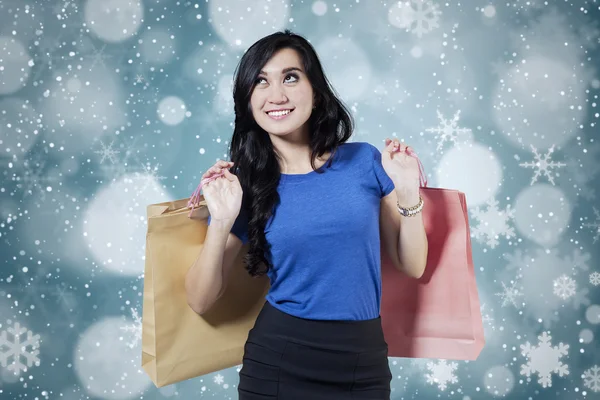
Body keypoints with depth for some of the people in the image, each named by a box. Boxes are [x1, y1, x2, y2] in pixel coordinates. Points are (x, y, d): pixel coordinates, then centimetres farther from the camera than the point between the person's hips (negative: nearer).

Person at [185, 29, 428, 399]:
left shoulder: (365, 160, -4)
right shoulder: (242, 182, -6)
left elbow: (412, 266, 3)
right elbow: (201, 302, -5)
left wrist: (408, 194, -12)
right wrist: (222, 222, -19)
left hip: (363, 365, 1)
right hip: (277, 361, 0)